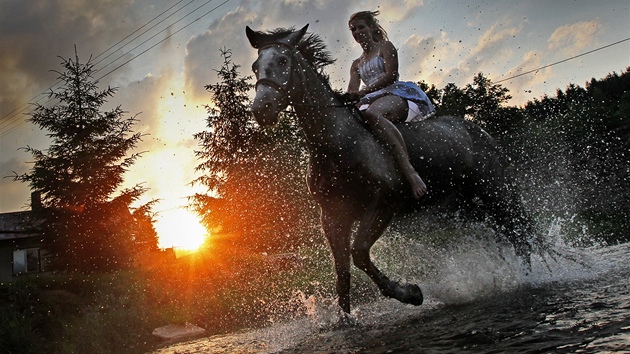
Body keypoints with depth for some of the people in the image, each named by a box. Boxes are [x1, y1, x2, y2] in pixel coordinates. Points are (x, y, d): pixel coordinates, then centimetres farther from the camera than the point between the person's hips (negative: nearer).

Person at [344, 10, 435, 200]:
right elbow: (352, 90, 14)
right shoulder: (357, 64, 29)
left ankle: (410, 172, -54)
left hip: (396, 94, -6)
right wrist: (349, 97, -13)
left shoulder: (385, 47, 13)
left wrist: (364, 91, -16)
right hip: (371, 101, 6)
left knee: (371, 113, -41)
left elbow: (391, 75, -4)